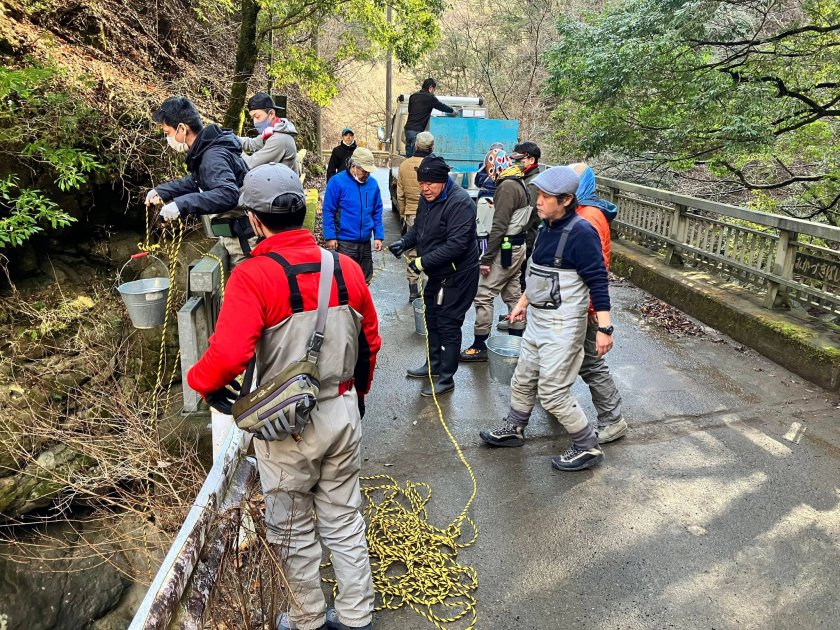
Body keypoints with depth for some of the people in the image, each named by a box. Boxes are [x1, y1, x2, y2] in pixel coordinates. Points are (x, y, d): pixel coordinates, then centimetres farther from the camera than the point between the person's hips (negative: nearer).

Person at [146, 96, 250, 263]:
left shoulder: (213, 157, -23)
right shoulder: (205, 150, 8)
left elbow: (228, 194, -39)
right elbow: (195, 181, 25)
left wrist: (182, 204, -41)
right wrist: (161, 191, 16)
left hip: (243, 238, -10)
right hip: (234, 232, 10)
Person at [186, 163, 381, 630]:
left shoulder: (253, 276, -20)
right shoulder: (347, 268, -4)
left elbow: (228, 355, -29)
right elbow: (370, 343, 6)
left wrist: (202, 382, -6)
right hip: (344, 413, 5)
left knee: (293, 530, 18)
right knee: (344, 520, 21)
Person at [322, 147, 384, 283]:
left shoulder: (373, 183, 5)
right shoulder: (337, 181, -9)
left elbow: (377, 212, 11)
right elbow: (328, 211, -7)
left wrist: (378, 236, 4)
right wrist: (330, 237, -13)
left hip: (365, 241, 5)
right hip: (344, 242, -5)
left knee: (365, 278, 14)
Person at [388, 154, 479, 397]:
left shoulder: (459, 202, -24)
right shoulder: (426, 199, 4)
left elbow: (456, 244, -30)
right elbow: (418, 228, 18)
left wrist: (423, 262, -29)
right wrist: (404, 243, -2)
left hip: (457, 275, -9)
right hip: (437, 273, 9)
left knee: (448, 324, -1)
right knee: (432, 318, 19)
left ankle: (446, 378, 13)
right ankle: (434, 364, 38)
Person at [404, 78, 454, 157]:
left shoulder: (413, 96, 14)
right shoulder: (430, 98, -4)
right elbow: (441, 106, 7)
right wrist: (452, 111, 25)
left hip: (408, 129, 7)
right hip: (417, 131, -7)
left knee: (408, 156, 10)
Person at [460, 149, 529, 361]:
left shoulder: (506, 187, -17)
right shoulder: (520, 184, 13)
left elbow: (499, 226, -22)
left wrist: (486, 258, -20)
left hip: (506, 248, -10)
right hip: (518, 246, 10)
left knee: (483, 295, -6)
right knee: (512, 294, 15)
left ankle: (480, 345, -1)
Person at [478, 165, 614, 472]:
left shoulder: (581, 232, -19)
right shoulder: (546, 227, 7)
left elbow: (597, 281, -20)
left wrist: (604, 328, -24)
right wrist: (523, 303, 26)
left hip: (562, 325, -9)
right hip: (537, 318, 9)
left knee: (552, 392, -4)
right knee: (523, 378, 20)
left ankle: (588, 447, 15)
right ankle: (513, 429, 41)